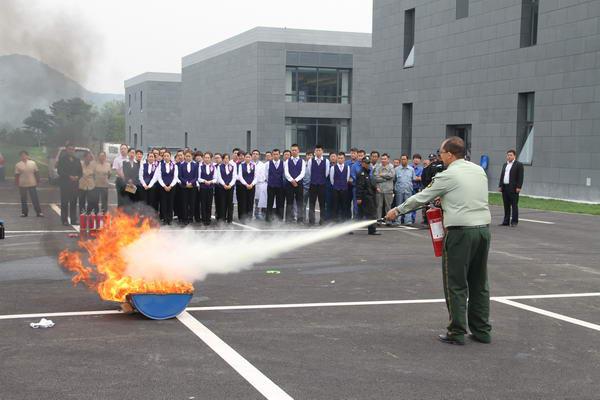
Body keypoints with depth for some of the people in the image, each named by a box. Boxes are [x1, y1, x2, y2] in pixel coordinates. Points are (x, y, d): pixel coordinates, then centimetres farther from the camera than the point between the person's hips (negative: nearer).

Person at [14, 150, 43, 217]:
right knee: (23, 199, 8)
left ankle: (38, 212, 5)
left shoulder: (33, 163, 1)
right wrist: (17, 184, -1)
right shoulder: (18, 165, 0)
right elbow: (16, 175, 2)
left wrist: (37, 181, 4)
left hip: (32, 184, 0)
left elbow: (36, 173, 6)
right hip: (22, 185, 0)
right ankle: (24, 212, 18)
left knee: (35, 199, 0)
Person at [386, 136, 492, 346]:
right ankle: (482, 330, 19)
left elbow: (421, 198, 0)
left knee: (456, 284, 1)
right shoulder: (479, 170, 11)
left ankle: (457, 332, 4)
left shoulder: (448, 176, -8)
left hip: (460, 231, -7)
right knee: (479, 283, 14)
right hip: (483, 228, 7)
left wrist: (397, 210, 12)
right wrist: (443, 198, 22)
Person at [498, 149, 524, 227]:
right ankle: (506, 221, 13)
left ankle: (514, 221, 1)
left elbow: (520, 177, -8)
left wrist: (518, 187, -15)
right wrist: (500, 186, 10)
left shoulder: (519, 164, -3)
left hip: (513, 188, -6)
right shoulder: (505, 165, 18)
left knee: (514, 205, -2)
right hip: (505, 187, 6)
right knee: (506, 205, 9)